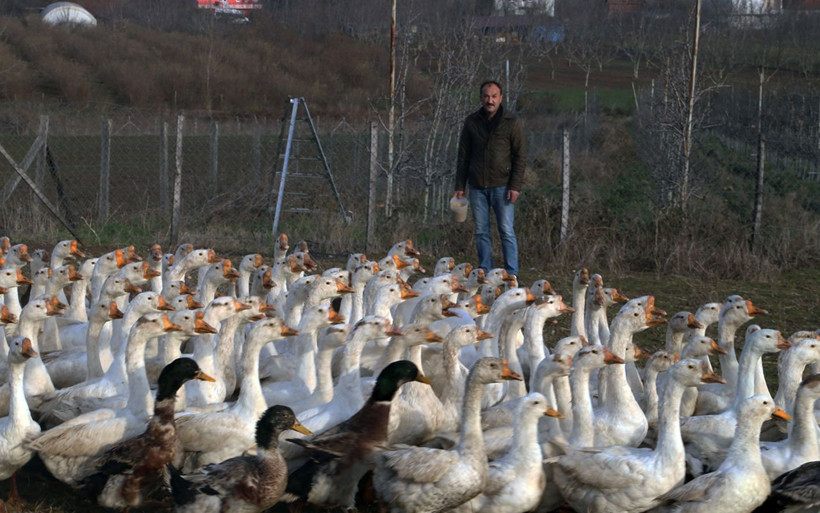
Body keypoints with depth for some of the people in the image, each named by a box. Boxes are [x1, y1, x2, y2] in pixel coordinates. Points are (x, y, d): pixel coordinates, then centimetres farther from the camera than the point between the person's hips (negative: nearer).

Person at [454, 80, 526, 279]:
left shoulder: (511, 122, -2)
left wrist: (515, 186, -10)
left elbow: (521, 156, -2)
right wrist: (460, 186, 6)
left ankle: (512, 275, -1)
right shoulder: (472, 122, 7)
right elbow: (463, 155, 11)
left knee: (506, 231, -5)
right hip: (477, 186, 3)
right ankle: (485, 273, 13)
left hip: (502, 185, -3)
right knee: (481, 232, 6)